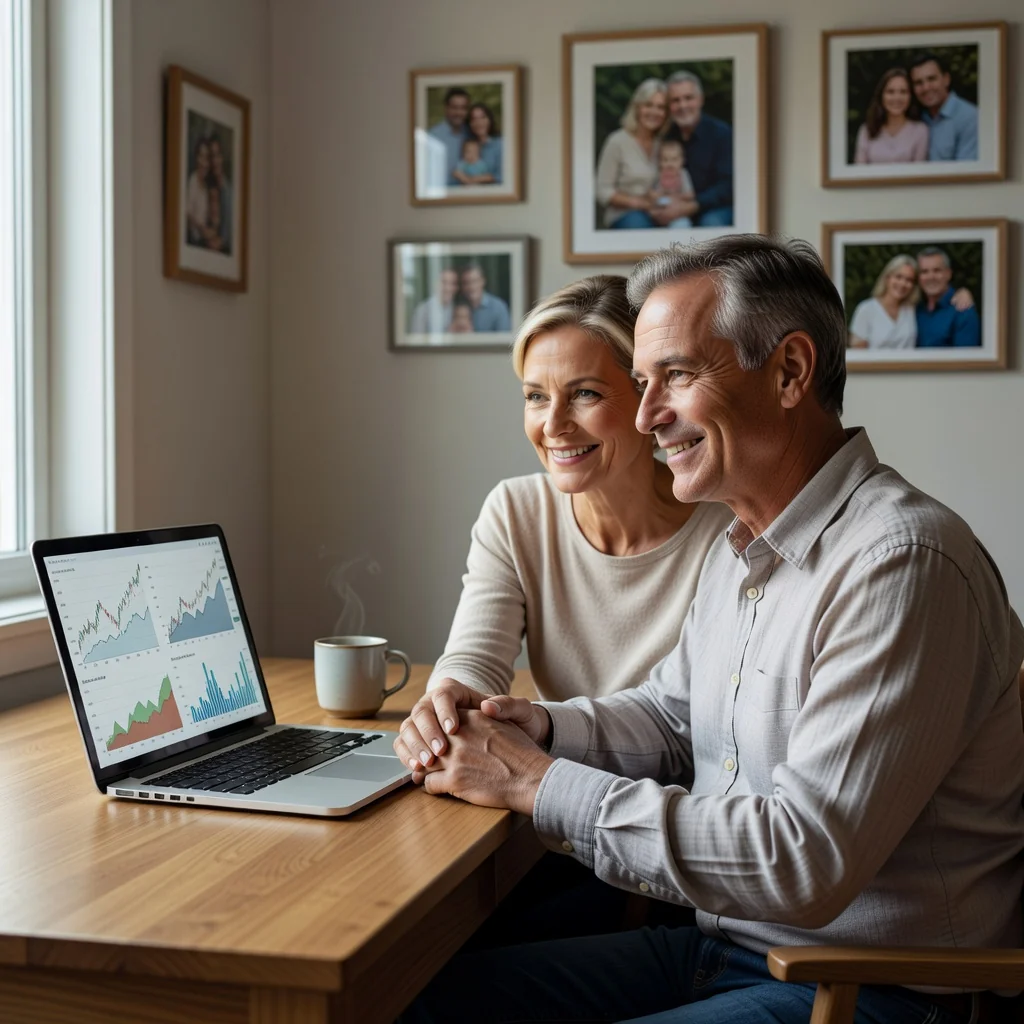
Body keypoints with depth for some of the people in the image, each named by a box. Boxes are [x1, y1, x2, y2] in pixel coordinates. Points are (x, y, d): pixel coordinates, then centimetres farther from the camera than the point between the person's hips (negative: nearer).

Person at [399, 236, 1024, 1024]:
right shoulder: (740, 551, 10)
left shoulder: (901, 566, -23)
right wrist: (543, 728, 0)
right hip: (717, 944, 8)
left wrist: (539, 785, -20)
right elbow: (671, 714, 21)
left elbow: (805, 860, -27)